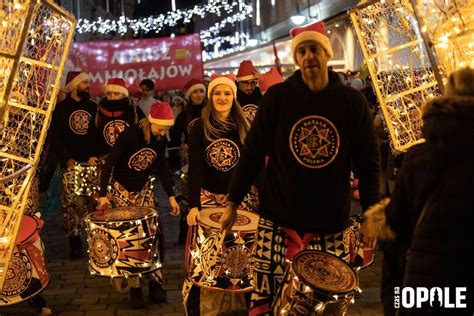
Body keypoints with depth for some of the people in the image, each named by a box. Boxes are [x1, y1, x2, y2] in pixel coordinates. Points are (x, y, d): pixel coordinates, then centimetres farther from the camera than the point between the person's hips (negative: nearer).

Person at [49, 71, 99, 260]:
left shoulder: (93, 107, 13)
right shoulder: (62, 108, 4)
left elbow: (100, 134, 9)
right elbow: (55, 137, -2)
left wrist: (96, 156, -7)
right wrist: (67, 159, -15)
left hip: (93, 163, 3)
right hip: (71, 165, -2)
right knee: (71, 204, -5)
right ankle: (74, 243, 4)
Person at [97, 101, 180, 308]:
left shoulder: (161, 141, -7)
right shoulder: (129, 135, -23)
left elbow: (162, 168, 2)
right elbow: (109, 163, -20)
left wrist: (171, 196, -4)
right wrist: (103, 194, -24)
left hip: (144, 190, 5)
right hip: (122, 190, -4)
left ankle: (155, 282, 8)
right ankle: (134, 288, 5)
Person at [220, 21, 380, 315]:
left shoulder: (352, 101, 0)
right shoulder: (277, 97, -2)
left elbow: (368, 161, 4)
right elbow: (252, 153, 1)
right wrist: (233, 202, 3)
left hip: (332, 223, 1)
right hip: (279, 219, -1)